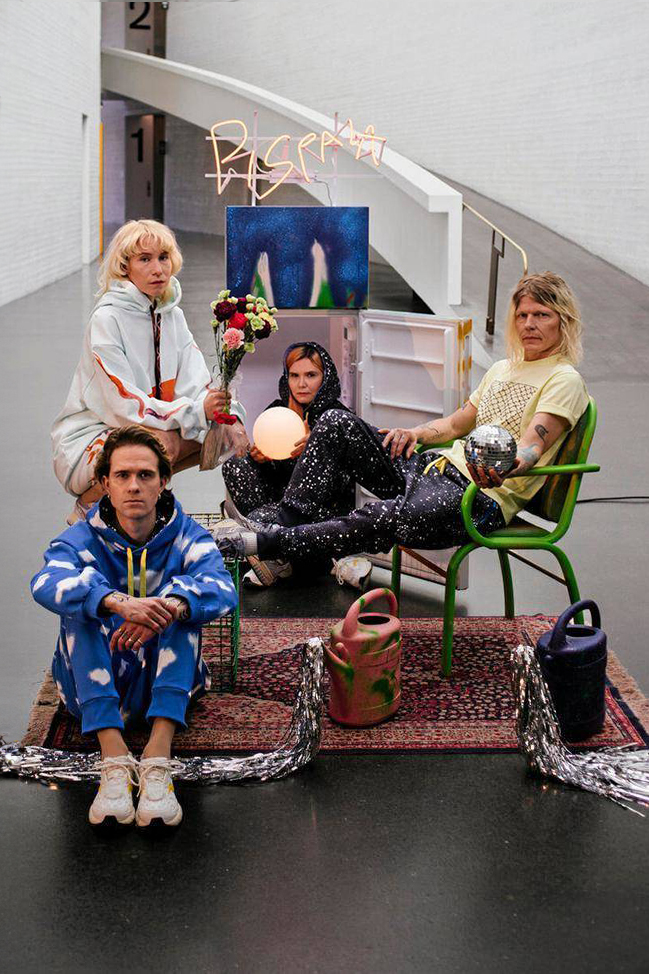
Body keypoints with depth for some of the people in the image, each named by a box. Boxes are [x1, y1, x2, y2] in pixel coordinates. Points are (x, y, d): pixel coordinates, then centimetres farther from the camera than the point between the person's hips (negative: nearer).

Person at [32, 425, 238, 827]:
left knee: (182, 598, -24)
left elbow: (223, 589, -25)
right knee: (85, 587, -25)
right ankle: (114, 757, -40)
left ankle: (159, 753, -39)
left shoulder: (187, 536, -2)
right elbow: (46, 583, -30)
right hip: (96, 683, 0)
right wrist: (118, 603, -49)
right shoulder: (82, 539, -5)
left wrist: (169, 608, -47)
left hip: (166, 679, 0)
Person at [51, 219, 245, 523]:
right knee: (164, 442, -36)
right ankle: (90, 504, -11)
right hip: (87, 442, -7)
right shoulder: (107, 318, -16)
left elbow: (196, 385, -2)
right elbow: (123, 405, -21)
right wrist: (196, 412, -27)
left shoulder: (172, 315, 5)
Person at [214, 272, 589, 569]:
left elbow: (531, 447, -17)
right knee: (336, 424, -4)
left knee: (380, 519, -37)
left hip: (483, 498, -9)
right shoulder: (502, 369, 23)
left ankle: (266, 543, -30)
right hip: (436, 467, 9)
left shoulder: (563, 381, -3)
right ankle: (287, 525, -12)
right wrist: (415, 434, 8)